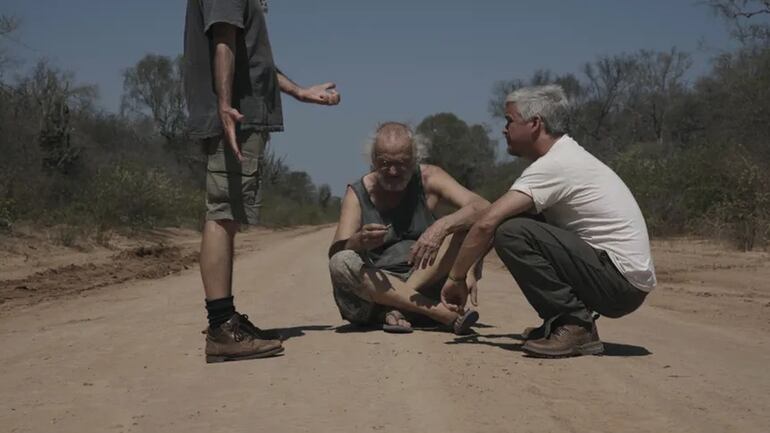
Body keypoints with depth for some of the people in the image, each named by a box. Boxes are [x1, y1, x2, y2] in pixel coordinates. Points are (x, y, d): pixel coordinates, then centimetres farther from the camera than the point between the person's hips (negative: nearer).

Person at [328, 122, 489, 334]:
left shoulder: (428, 179, -1)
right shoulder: (357, 194, -1)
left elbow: (483, 209, -14)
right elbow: (335, 253, -13)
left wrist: (442, 226, -33)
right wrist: (359, 241, -37)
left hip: (425, 284, 0)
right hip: (376, 286, 0)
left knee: (466, 227, -18)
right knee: (341, 263, -31)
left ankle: (395, 307, -24)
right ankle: (446, 313, -34)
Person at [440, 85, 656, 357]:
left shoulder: (554, 165, -15)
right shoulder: (567, 157, 15)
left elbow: (486, 224, -20)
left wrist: (455, 277, -8)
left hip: (621, 282, -10)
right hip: (626, 284, 10)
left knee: (510, 232, -19)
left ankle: (576, 327, -12)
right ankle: (559, 321, 12)